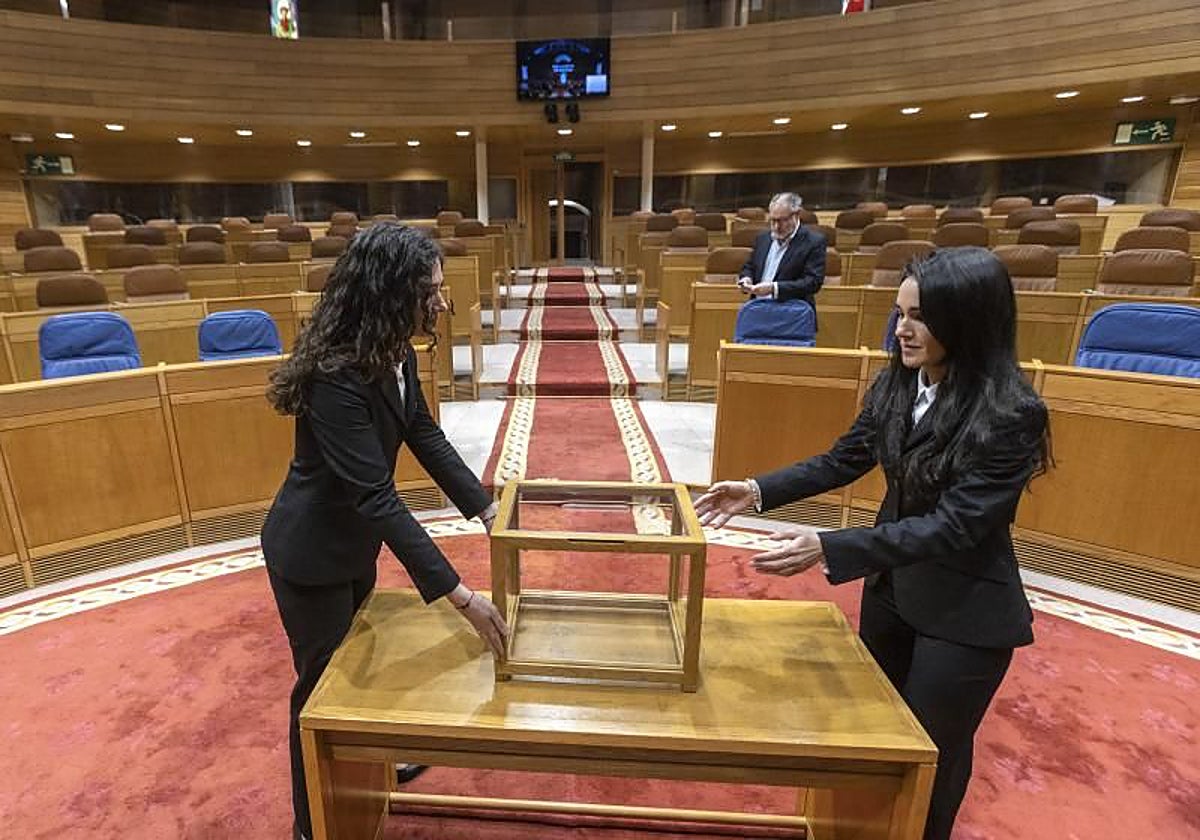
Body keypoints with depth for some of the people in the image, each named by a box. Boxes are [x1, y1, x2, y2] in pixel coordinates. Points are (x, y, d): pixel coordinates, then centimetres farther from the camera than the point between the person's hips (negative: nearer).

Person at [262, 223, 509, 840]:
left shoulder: (393, 351, -8)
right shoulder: (336, 378, -34)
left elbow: (426, 437, -1)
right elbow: (377, 498, -36)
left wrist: (488, 510, -4)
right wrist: (461, 597, -35)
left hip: (354, 540, 8)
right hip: (312, 552, -8)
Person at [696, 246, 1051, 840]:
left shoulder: (1011, 415, -26)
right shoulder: (896, 384, -7)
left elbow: (953, 526, -29)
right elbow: (844, 461, 2)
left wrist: (829, 549, -38)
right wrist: (758, 490, -9)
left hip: (965, 613, -6)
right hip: (891, 585, 6)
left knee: (931, 751, 16)